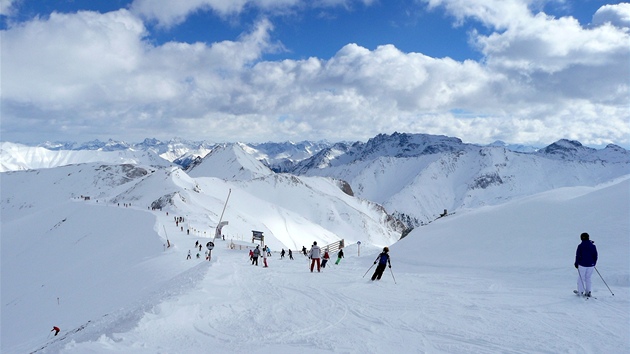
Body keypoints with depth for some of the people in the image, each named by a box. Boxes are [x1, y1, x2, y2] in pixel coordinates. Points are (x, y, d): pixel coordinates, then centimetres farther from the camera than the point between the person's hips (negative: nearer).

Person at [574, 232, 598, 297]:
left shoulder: (580, 246, -11)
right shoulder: (593, 245, 1)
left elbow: (578, 255, -8)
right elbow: (595, 256, 7)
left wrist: (576, 263, 3)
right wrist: (594, 263, 20)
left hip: (582, 265, -4)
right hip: (591, 265, 4)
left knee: (581, 278, 8)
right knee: (588, 278, 17)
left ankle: (580, 292, 11)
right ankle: (588, 292, 15)